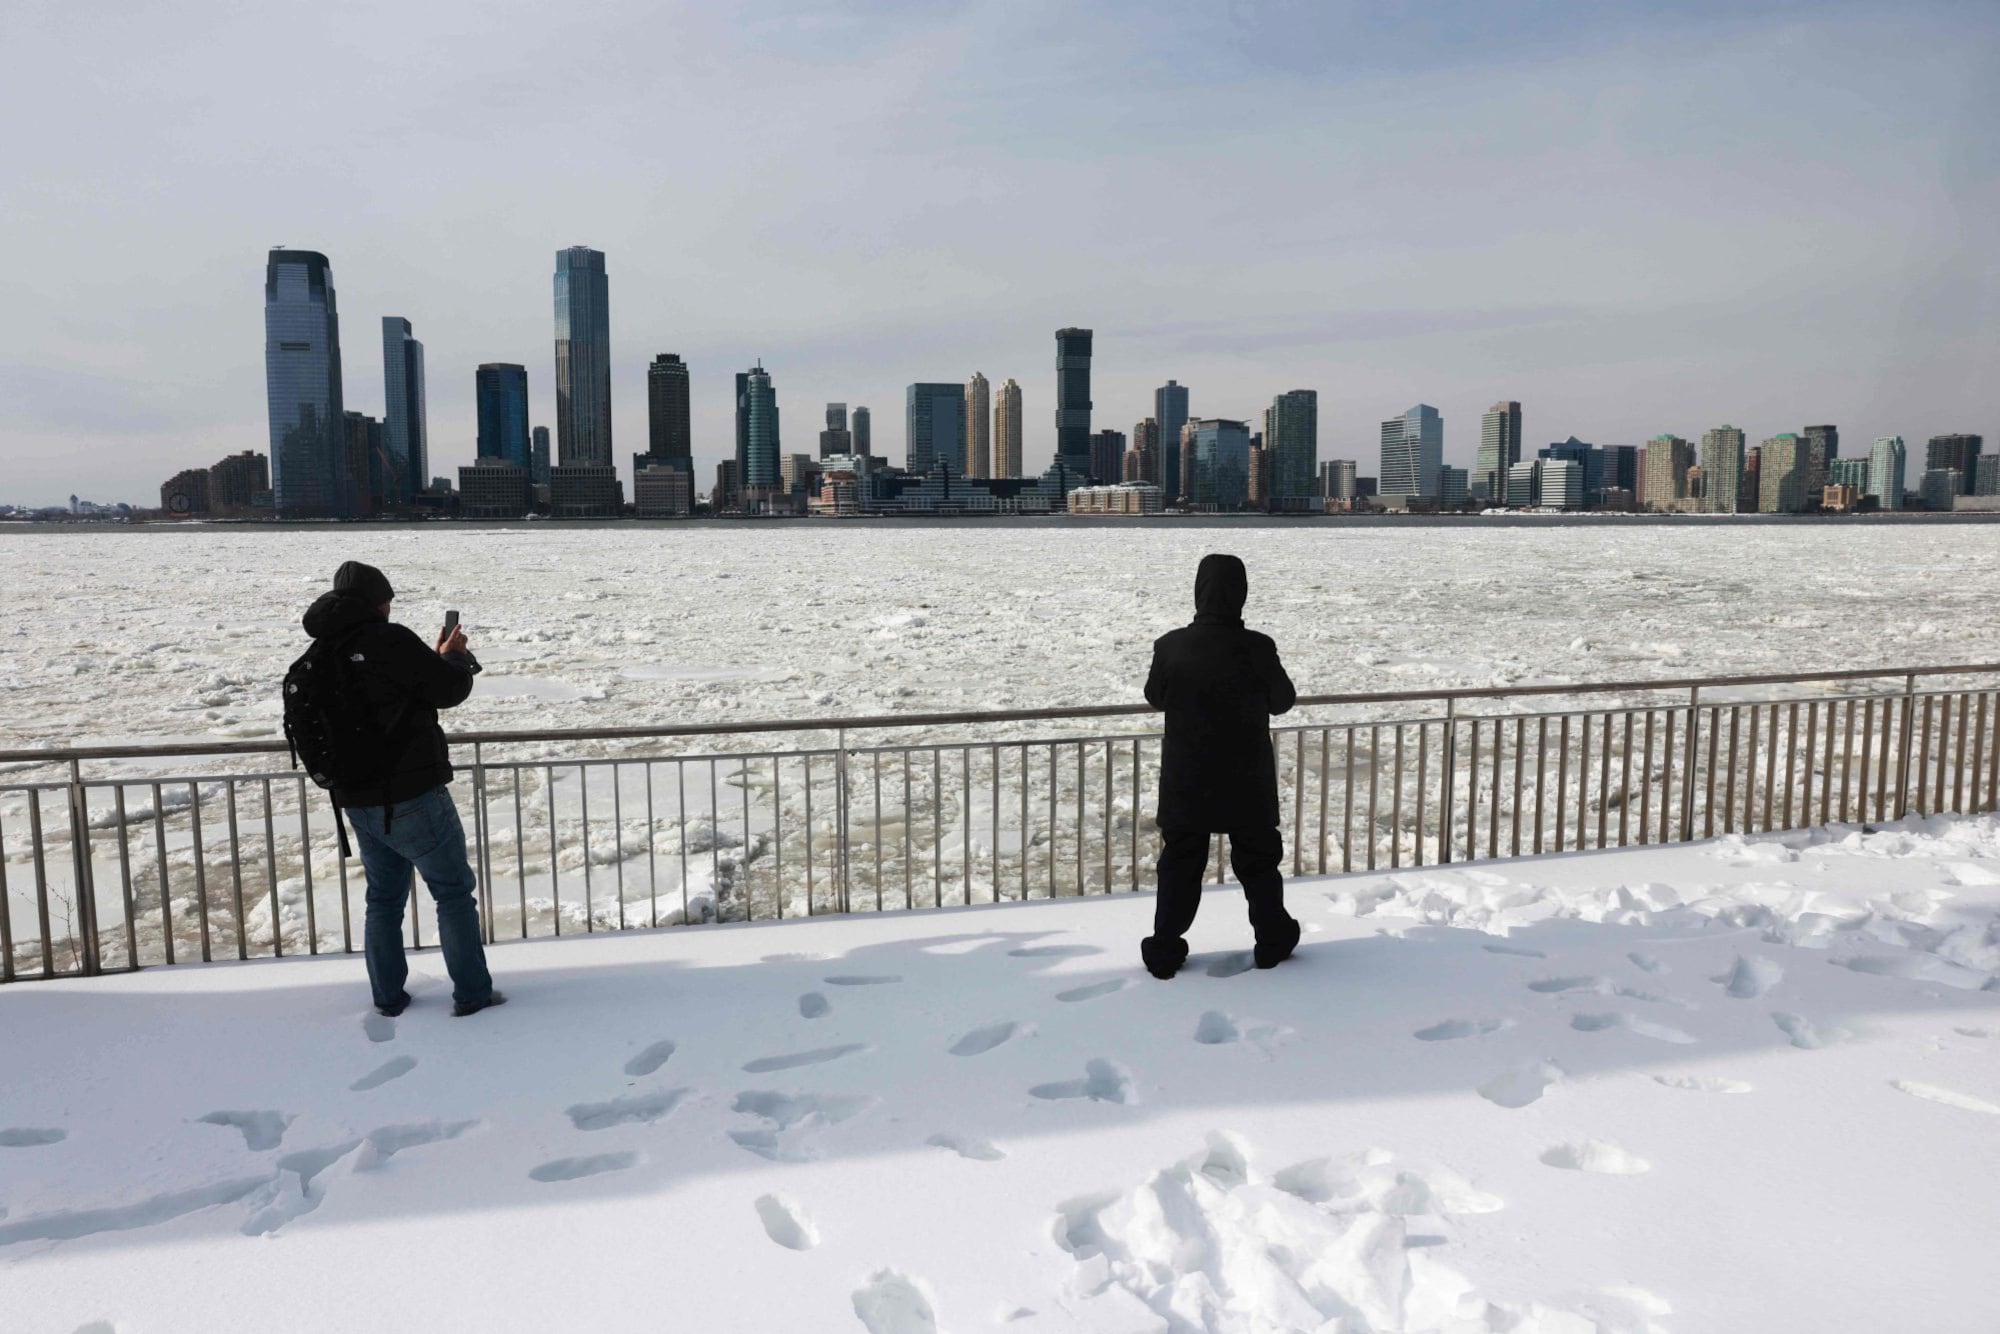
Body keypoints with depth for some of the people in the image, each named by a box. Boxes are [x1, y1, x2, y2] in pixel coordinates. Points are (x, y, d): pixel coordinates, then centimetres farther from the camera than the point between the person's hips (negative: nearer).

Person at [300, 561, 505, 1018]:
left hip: (356, 802, 7)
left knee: (383, 898, 19)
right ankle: (472, 994, 8)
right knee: (453, 891, 5)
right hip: (412, 797, -7)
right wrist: (455, 656, 6)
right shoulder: (388, 640, -18)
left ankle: (388, 997, 25)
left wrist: (436, 657, 15)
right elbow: (450, 689, -14)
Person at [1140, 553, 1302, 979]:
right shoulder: (1258, 648, -16)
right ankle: (1273, 942, 30)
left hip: (1186, 781, 1)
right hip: (1248, 782, 0)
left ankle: (1165, 951, 16)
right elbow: (1283, 701, 0)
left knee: (1180, 864, 11)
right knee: (1258, 862, 17)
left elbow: (1155, 697, 4)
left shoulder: (1171, 646, -13)